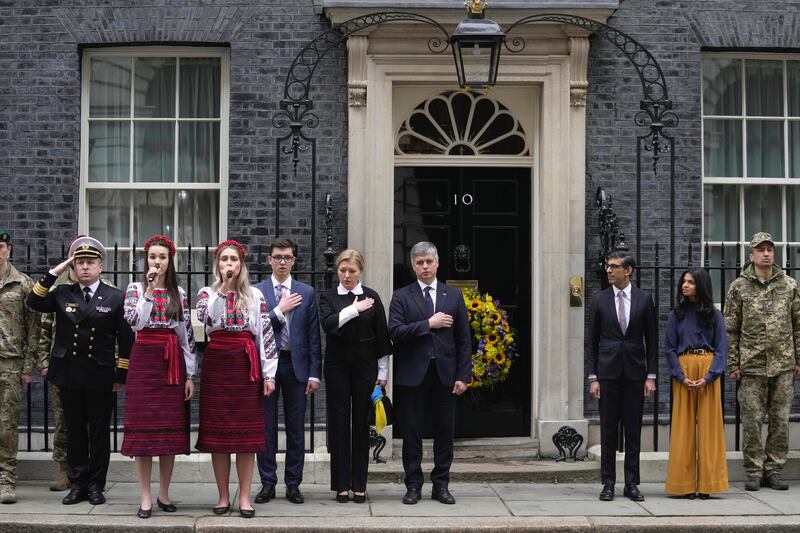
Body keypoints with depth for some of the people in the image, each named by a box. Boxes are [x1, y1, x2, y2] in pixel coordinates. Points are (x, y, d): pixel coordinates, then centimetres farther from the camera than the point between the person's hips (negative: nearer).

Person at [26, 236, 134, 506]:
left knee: (99, 431, 4)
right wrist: (54, 272, -3)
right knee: (75, 431, 8)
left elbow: (125, 340, 0)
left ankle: (96, 485, 13)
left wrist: (121, 375, -4)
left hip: (100, 375, -2)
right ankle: (77, 484, 15)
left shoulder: (116, 298, 1)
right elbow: (33, 301, -1)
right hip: (69, 373, 2)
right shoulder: (63, 294, 9)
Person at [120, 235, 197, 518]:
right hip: (144, 361, -2)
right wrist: (149, 290, -18)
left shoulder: (179, 294, 9)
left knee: (171, 428, 4)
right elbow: (134, 322, -16)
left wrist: (190, 375, 3)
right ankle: (145, 497, 1)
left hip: (173, 363, 2)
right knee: (144, 426, -4)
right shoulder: (135, 288, 3)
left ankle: (164, 493, 14)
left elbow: (188, 336, 7)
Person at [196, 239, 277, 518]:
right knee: (217, 431, 2)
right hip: (216, 366, 0)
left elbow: (265, 333, 2)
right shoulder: (207, 293, 7)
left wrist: (269, 374, -3)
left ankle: (244, 496, 7)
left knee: (246, 432, 0)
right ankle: (223, 495, 11)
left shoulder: (255, 295, 6)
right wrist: (223, 288, -14)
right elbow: (206, 318, -15)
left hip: (246, 367, 0)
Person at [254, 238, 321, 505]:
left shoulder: (307, 293, 7)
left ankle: (293, 483, 13)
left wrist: (314, 373, -1)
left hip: (296, 365, 1)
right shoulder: (256, 291, 4)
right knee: (266, 426, 3)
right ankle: (268, 482, 12)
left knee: (296, 428, 4)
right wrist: (280, 310, -11)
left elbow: (313, 336, 4)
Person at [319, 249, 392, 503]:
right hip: (337, 367, 0)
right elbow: (328, 323, -14)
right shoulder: (328, 297, 5)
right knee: (339, 424, 1)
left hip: (365, 367, 0)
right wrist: (354, 309, -16)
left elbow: (381, 336, 5)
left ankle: (359, 485, 9)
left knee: (362, 424, 3)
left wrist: (382, 372, 3)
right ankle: (341, 485, 7)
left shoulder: (372, 297, 4)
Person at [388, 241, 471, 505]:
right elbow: (395, 332, -11)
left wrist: (463, 375, 0)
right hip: (413, 374, -2)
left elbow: (464, 339, 7)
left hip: (445, 374, 2)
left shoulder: (453, 295, 9)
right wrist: (428, 324, -14)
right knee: (412, 433, 3)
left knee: (444, 432, 6)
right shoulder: (401, 297, 3)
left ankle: (441, 485, 16)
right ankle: (413, 486, 13)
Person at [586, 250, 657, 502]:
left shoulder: (644, 299, 3)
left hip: (635, 371, 0)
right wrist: (593, 377, -2)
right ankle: (608, 483, 9)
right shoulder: (599, 300, 4)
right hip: (608, 372, 0)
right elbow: (592, 341, 5)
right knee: (608, 430, 3)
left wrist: (651, 375, -2)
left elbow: (652, 340, 5)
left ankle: (632, 484, 10)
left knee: (634, 431, 4)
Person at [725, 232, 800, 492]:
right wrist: (733, 363, -2)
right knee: (752, 420, 0)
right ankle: (754, 472, 9)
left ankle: (773, 470, 14)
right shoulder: (739, 287, 2)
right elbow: (730, 329, 2)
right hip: (752, 365, -2)